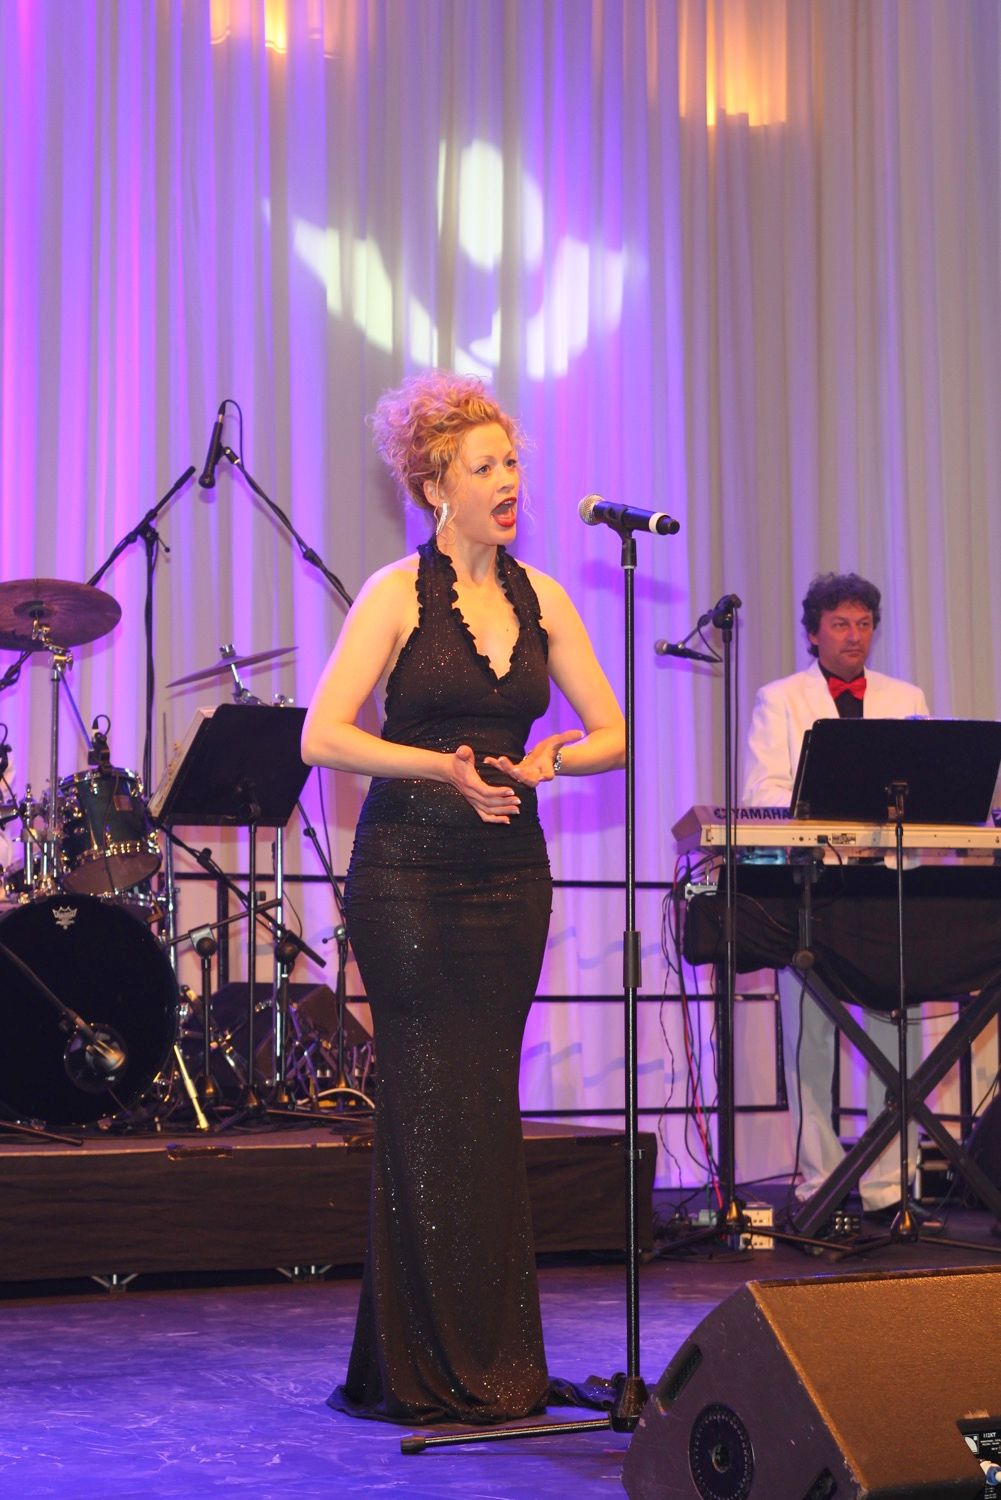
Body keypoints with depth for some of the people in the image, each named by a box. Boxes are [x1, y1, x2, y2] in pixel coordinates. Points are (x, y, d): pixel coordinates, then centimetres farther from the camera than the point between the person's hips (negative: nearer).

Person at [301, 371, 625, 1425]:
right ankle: (418, 1369, 5)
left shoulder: (540, 598, 9)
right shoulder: (396, 595, -4)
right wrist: (440, 766, -20)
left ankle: (492, 1365, 15)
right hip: (407, 873, -4)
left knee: (487, 1107, 7)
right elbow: (322, 737, -12)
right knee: (430, 1108, -4)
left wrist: (546, 759, -10)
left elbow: (611, 733, 9)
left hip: (509, 873, 4)